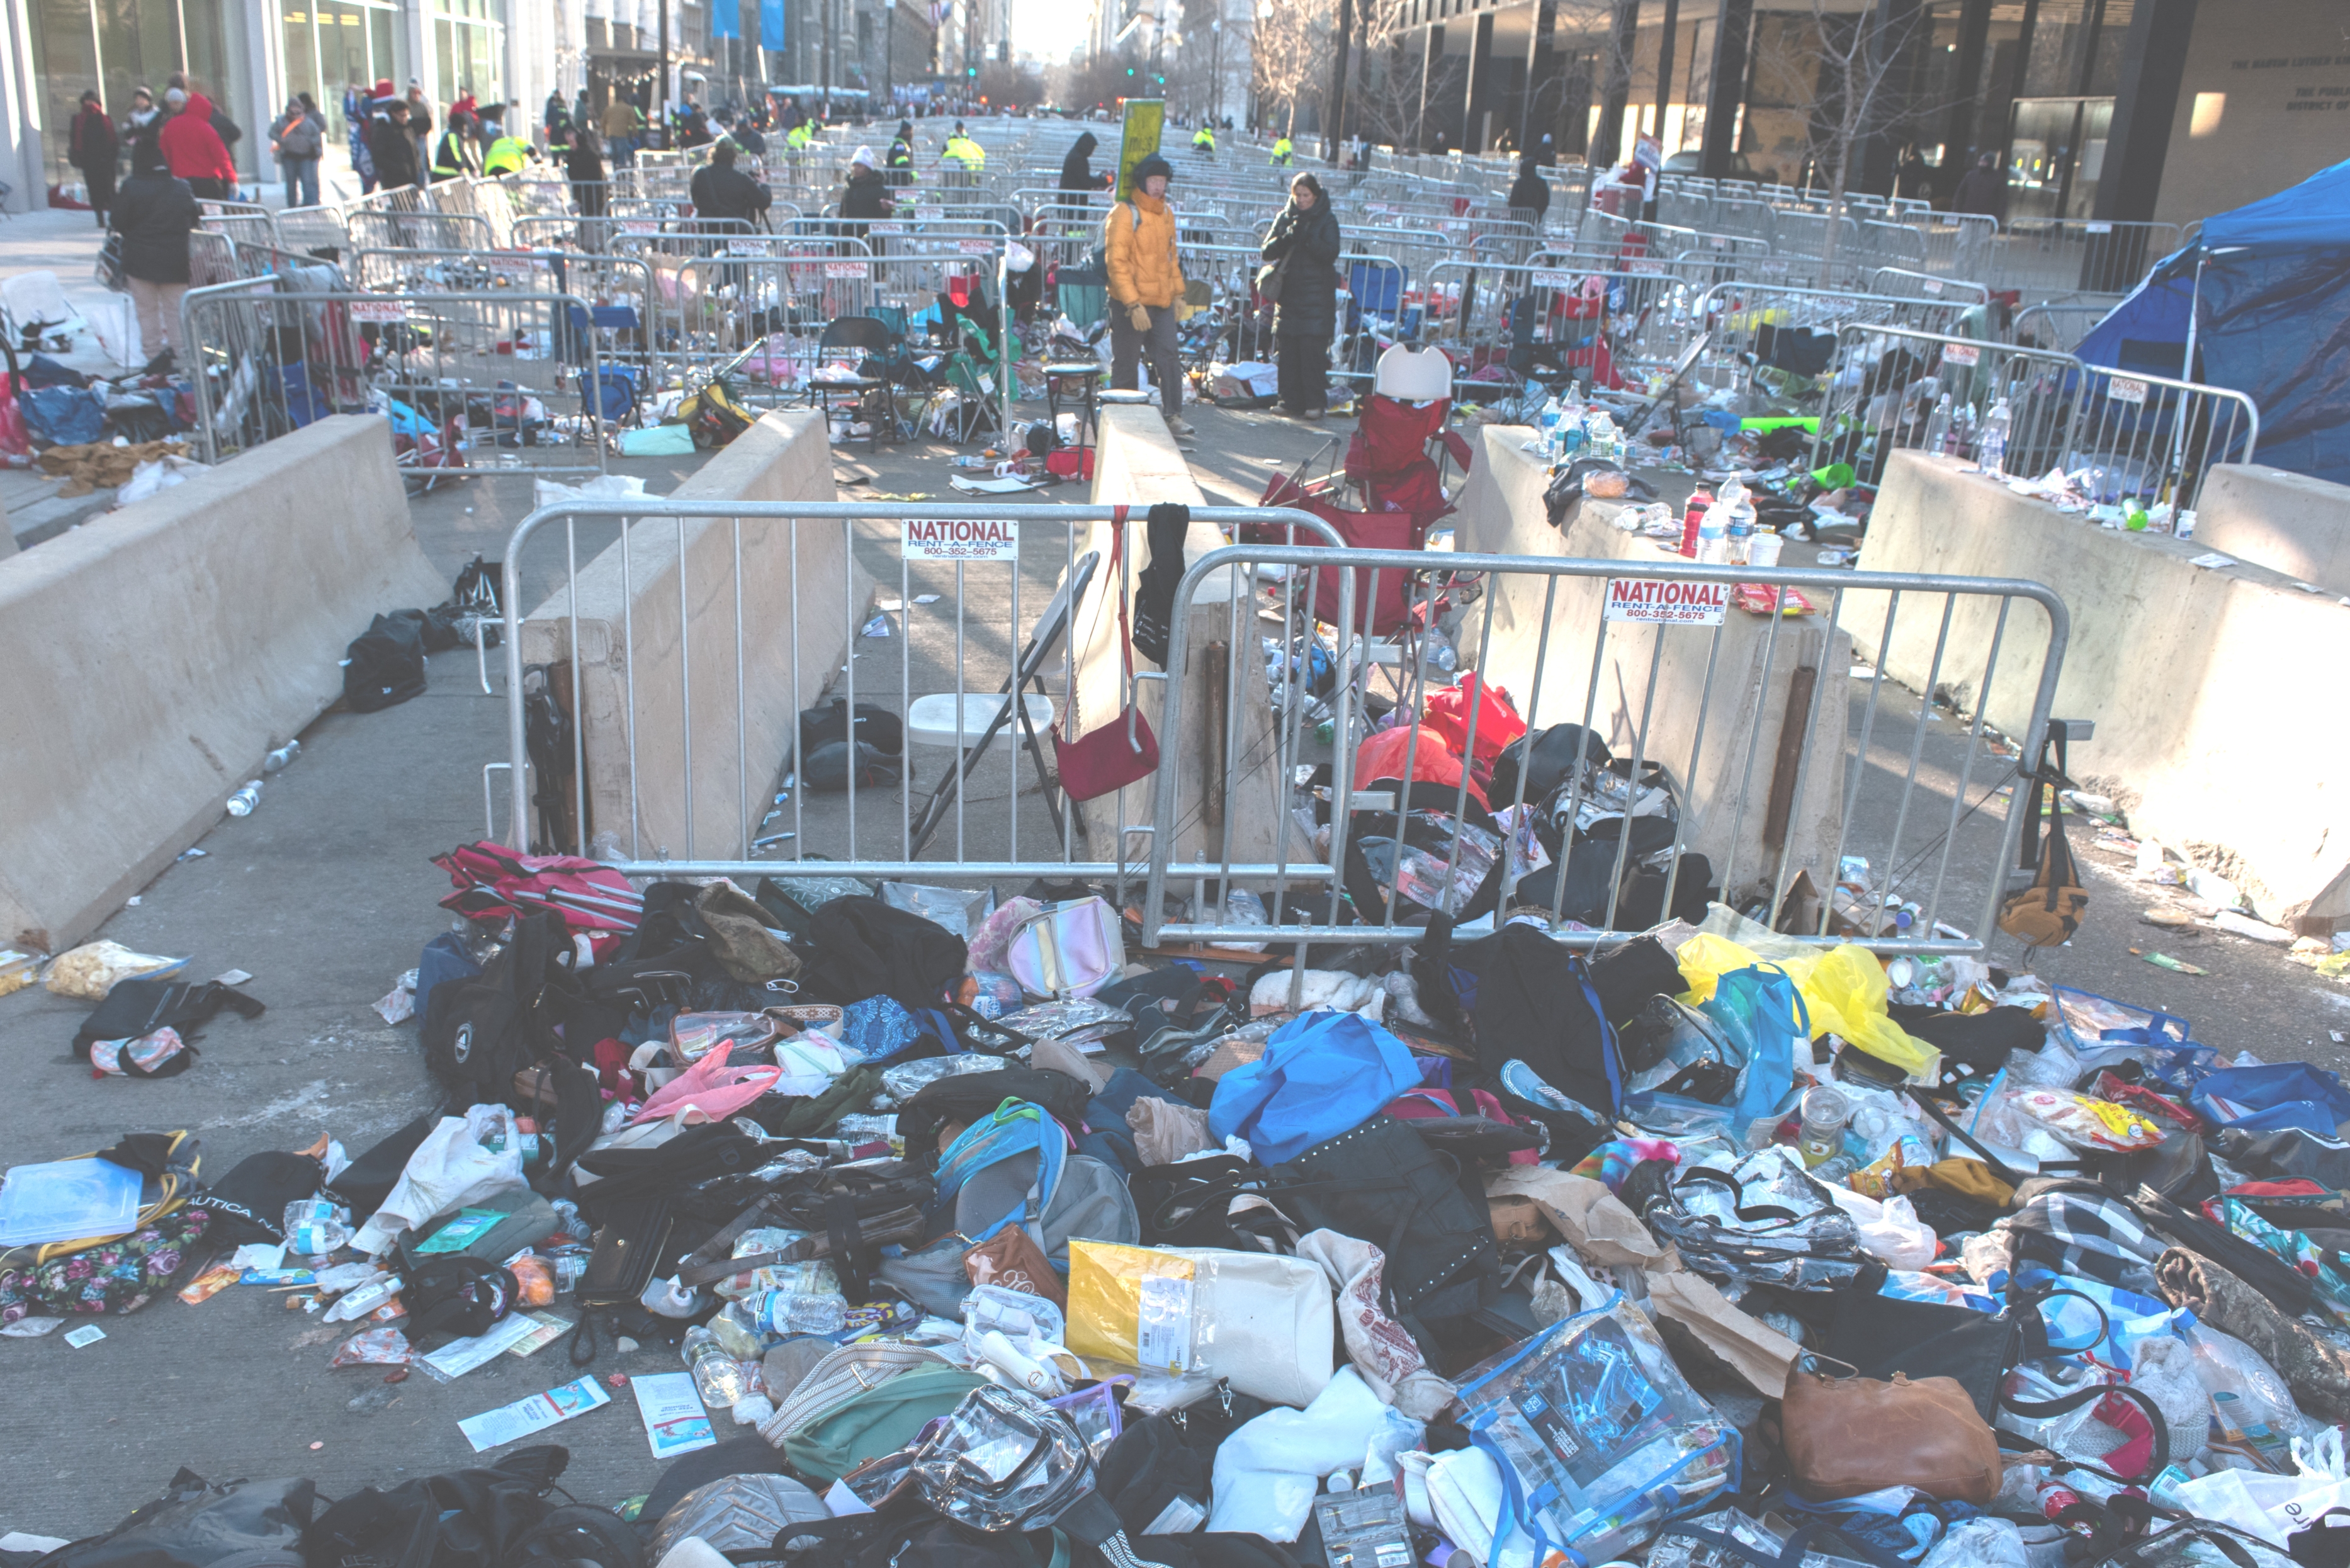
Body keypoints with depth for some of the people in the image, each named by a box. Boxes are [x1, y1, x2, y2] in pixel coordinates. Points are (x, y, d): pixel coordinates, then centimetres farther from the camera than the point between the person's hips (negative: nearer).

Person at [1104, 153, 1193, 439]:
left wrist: (1177, 291, 15)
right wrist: (1133, 304, -21)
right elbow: (1117, 263, -17)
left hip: (1162, 302, 6)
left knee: (1169, 358, 3)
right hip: (1131, 305, -6)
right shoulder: (1124, 214, -12)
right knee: (1126, 362, 3)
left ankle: (1173, 416, 8)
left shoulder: (1166, 213, 12)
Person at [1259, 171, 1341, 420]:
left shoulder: (1327, 220, 1)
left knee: (1312, 350, -9)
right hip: (1288, 294, 4)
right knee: (1286, 349, 1)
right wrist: (1287, 237, -13)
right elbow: (1267, 252, 4)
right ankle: (1290, 401, 9)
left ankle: (1314, 403, -5)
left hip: (1316, 298, -4)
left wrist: (1309, 237, -22)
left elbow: (1331, 254, -10)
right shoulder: (1285, 217, 10)